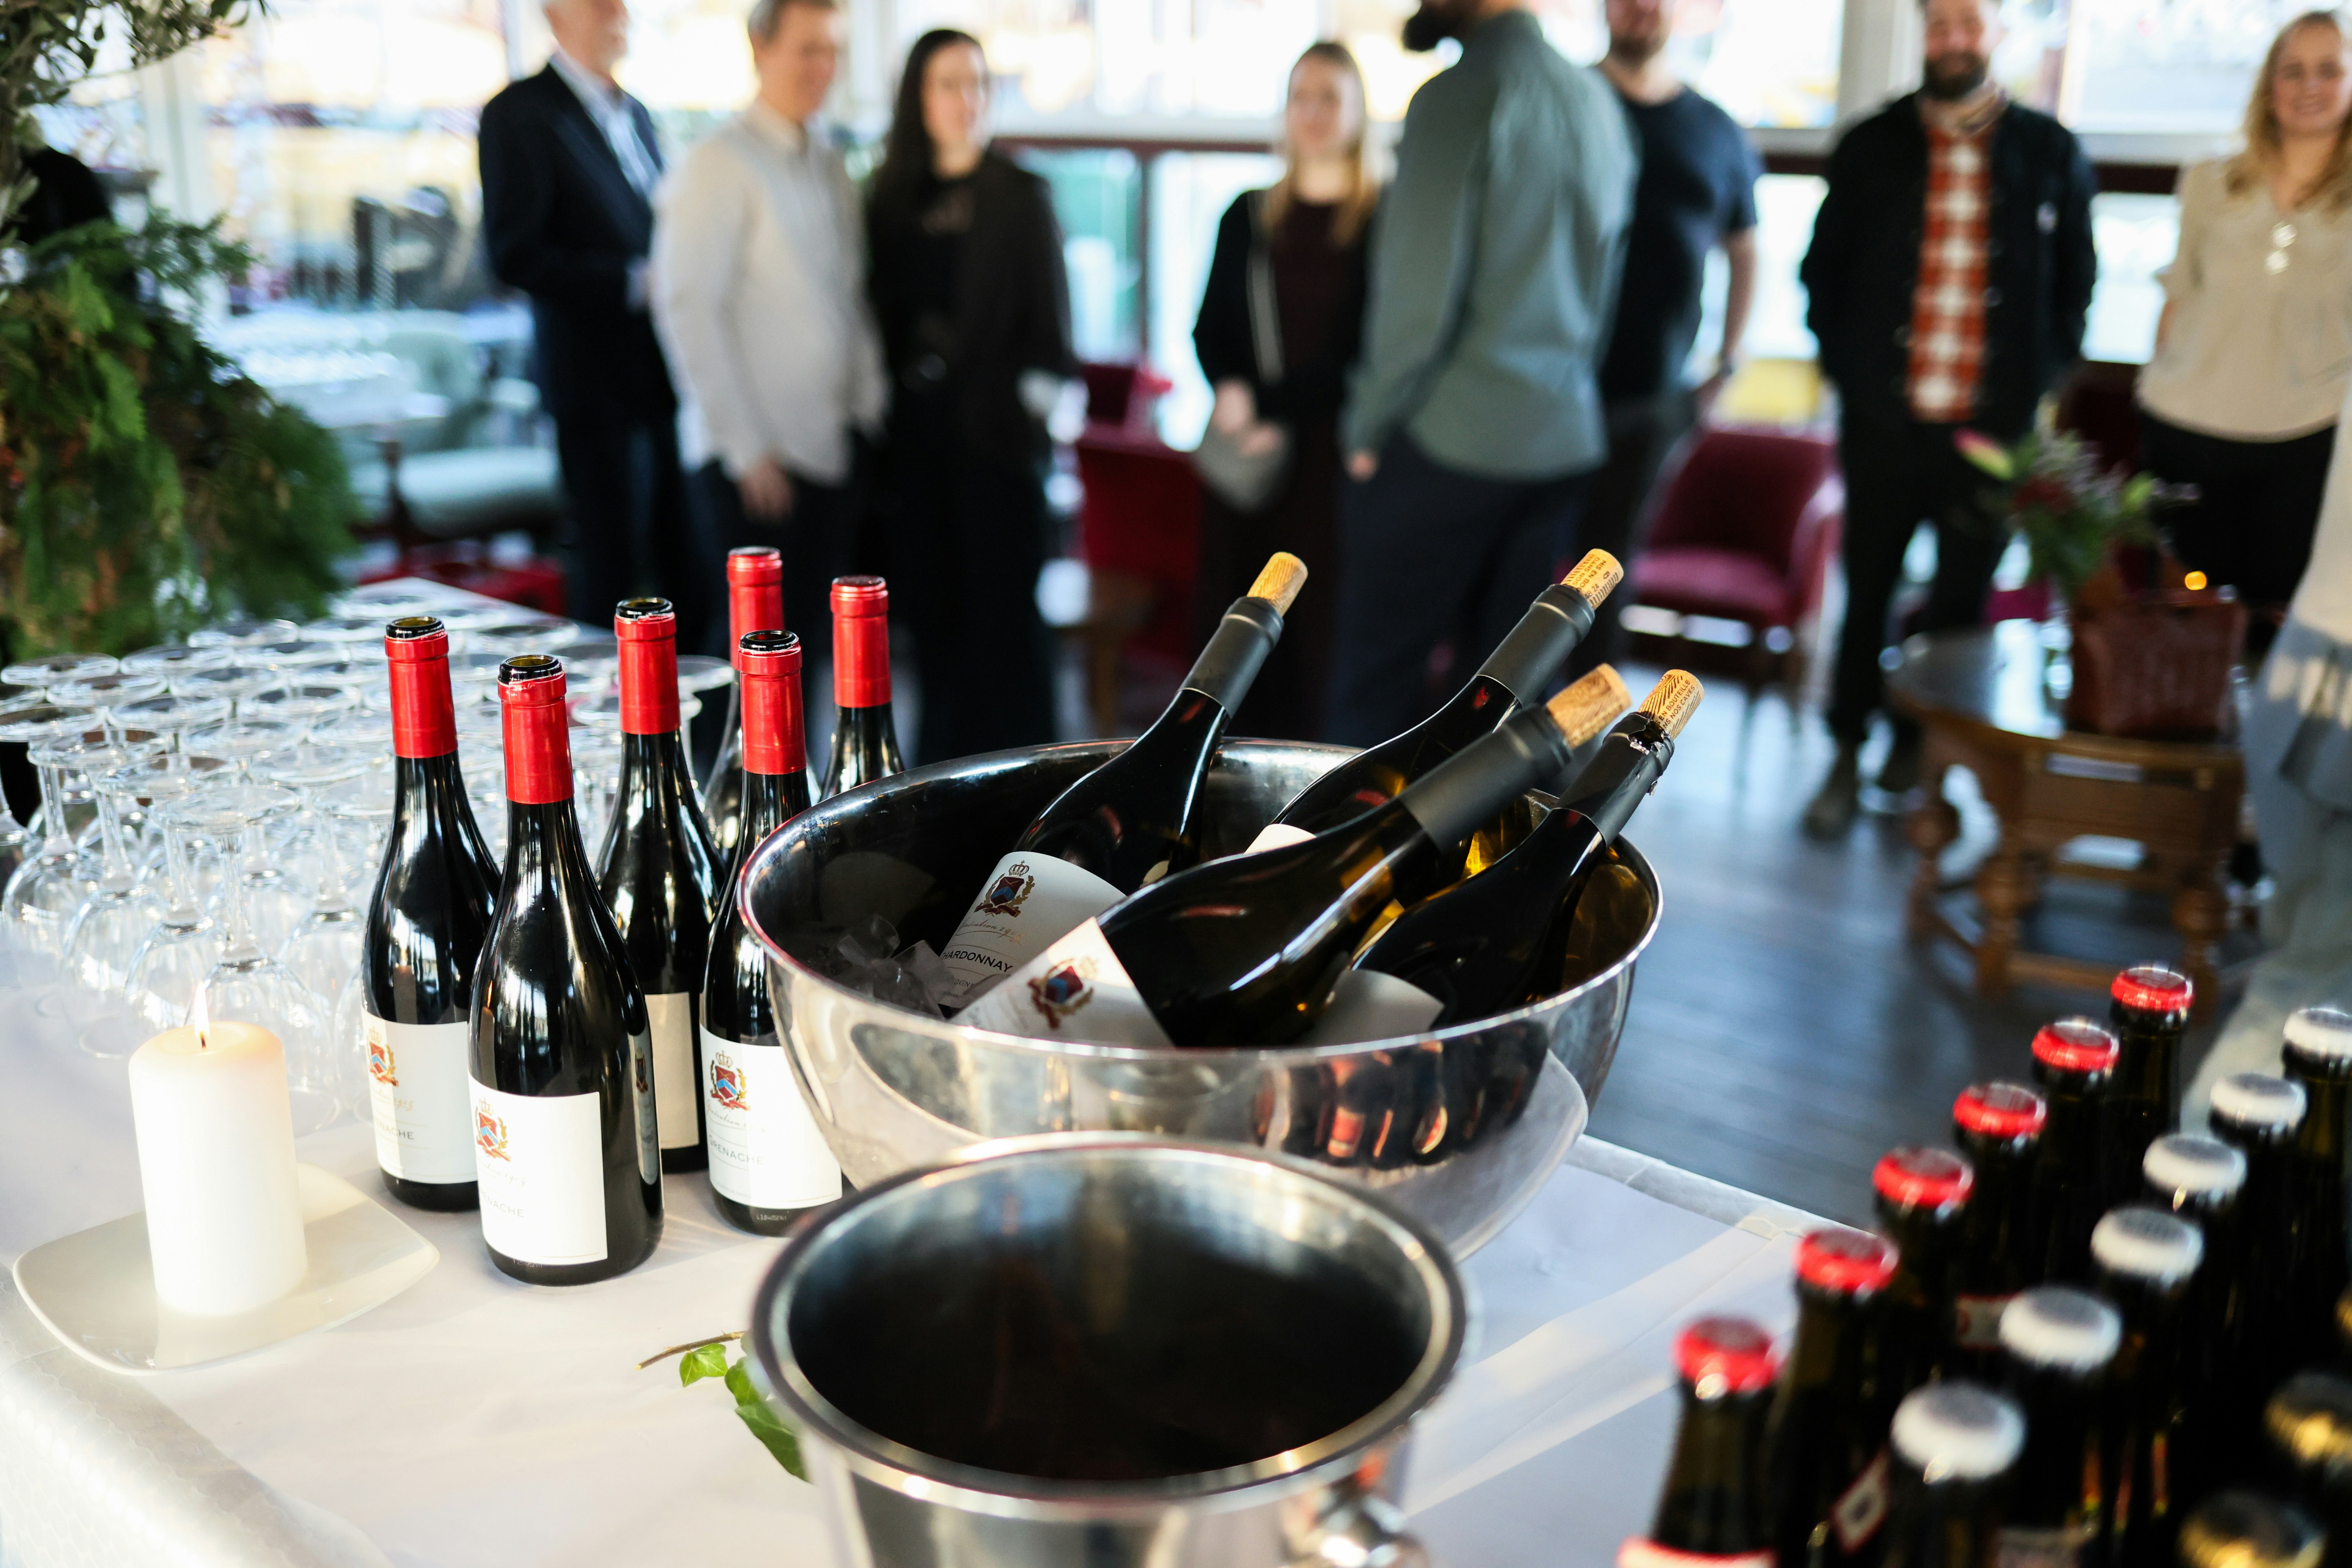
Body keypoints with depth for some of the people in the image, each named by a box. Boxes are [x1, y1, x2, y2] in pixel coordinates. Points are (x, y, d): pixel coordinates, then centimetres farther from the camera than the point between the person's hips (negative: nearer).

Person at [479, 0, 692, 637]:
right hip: (597, 376, -7)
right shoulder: (519, 113, -6)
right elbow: (515, 256, -14)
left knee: (689, 562, 9)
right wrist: (634, 283, -18)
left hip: (667, 371, 7)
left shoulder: (635, 114, 18)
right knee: (611, 566, 0)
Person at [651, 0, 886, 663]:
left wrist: (870, 409, 7)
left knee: (810, 638, 10)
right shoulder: (717, 165, -8)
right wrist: (746, 449, -15)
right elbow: (686, 309, -13)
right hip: (754, 459, -6)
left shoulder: (831, 168, 14)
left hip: (833, 451, 7)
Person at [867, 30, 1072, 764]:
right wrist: (881, 414, 6)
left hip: (994, 431, -4)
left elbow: (1049, 318, 0)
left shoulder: (1020, 196, 2)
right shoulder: (893, 198, 11)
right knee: (930, 606, 7)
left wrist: (1041, 389, -13)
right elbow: (883, 317, 13)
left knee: (1001, 608, -1)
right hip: (916, 434, 4)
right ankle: (944, 770, 19)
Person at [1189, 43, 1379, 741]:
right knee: (1226, 614, 2)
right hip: (1242, 448, 4)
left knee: (1318, 629, -5)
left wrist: (1277, 407, -14)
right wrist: (1230, 389, -7)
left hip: (1330, 452, -4)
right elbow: (1209, 328, 14)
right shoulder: (1249, 216, 15)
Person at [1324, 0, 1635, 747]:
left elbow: (1421, 291, -16)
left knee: (1377, 680, 2)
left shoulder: (1462, 96, -13)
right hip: (1560, 436, 7)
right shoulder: (1596, 102, 10)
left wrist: (1369, 425, -5)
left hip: (1446, 439, -7)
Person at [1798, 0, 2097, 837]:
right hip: (1885, 418, 0)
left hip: (1994, 428, 0)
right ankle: (1848, 759, 17)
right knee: (1866, 593, 5)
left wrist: (2041, 380, 4)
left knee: (1962, 602, 8)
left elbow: (2075, 280, 12)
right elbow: (1824, 267, 12)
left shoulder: (2052, 152, 6)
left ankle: (1920, 751, 24)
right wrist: (1844, 365, 4)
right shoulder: (1872, 145, 5)